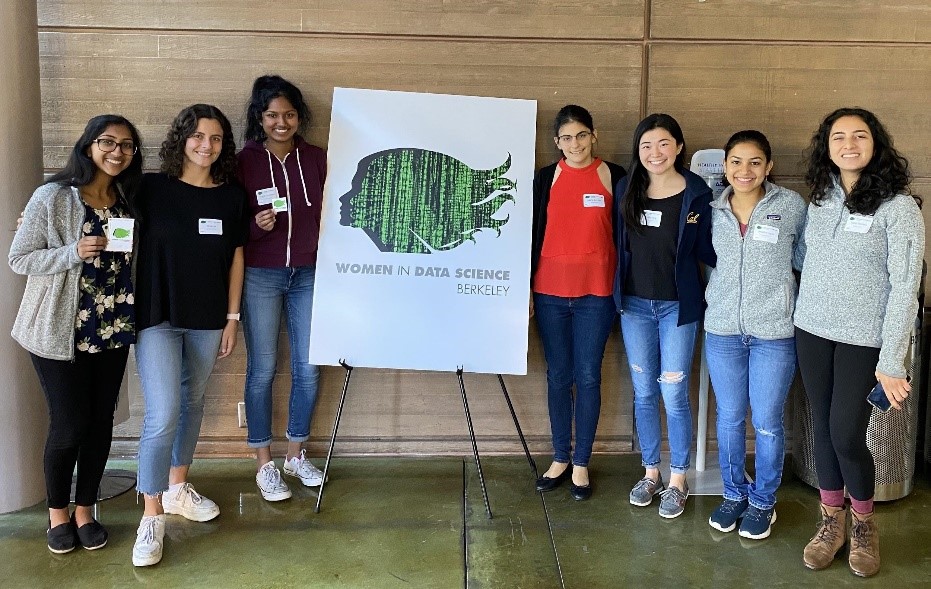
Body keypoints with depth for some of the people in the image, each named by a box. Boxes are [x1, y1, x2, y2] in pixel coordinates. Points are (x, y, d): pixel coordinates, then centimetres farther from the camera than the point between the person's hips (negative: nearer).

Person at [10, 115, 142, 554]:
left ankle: (85, 509, 28)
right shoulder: (52, 196, -10)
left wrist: (142, 248, -1)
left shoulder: (129, 200, 7)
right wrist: (75, 252, -22)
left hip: (113, 329, 5)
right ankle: (57, 512, 25)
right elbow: (19, 259, -10)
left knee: (101, 422, 9)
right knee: (69, 424, 2)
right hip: (60, 331, -5)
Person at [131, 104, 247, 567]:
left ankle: (178, 489, 36)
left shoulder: (232, 197, 2)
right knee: (162, 416, -9)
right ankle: (151, 518, 5)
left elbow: (235, 259, 5)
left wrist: (232, 317, 6)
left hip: (207, 320, 4)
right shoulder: (151, 189, -6)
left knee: (192, 402, 17)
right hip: (158, 318, -3)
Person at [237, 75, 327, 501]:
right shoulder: (244, 162, -3)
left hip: (308, 274, 3)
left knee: (308, 368, 6)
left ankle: (296, 454, 25)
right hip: (260, 277, -2)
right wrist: (256, 224, -20)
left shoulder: (316, 159, 4)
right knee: (263, 370, 3)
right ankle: (264, 463, 17)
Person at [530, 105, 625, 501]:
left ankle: (581, 463, 16)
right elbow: (532, 235, 6)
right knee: (558, 376, 9)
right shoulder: (545, 178, 5)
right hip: (550, 292, 2)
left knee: (588, 377, 4)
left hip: (596, 294, -1)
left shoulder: (614, 176, 1)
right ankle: (560, 457, 22)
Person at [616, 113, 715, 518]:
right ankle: (650, 473, 27)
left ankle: (678, 481, 18)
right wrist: (617, 292, 3)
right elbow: (620, 244, 9)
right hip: (634, 304, 4)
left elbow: (706, 250, -3)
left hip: (678, 306, -3)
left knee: (674, 395, 0)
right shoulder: (627, 189, 2)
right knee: (644, 393, 11)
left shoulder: (697, 194, -8)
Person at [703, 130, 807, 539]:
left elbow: (805, 258, 5)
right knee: (729, 416, 13)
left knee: (767, 421, 6)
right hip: (722, 328, 3)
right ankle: (734, 493, 31)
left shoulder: (791, 206, -5)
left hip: (774, 331, -3)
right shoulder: (714, 210, 3)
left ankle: (763, 502, 26)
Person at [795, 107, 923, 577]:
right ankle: (831, 520, 28)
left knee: (847, 434, -3)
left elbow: (905, 287, -13)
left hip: (863, 340, -4)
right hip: (812, 331, 4)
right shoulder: (819, 199, 4)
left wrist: (892, 362, -15)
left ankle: (863, 522, 24)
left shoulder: (898, 206, -11)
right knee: (823, 427, 10)